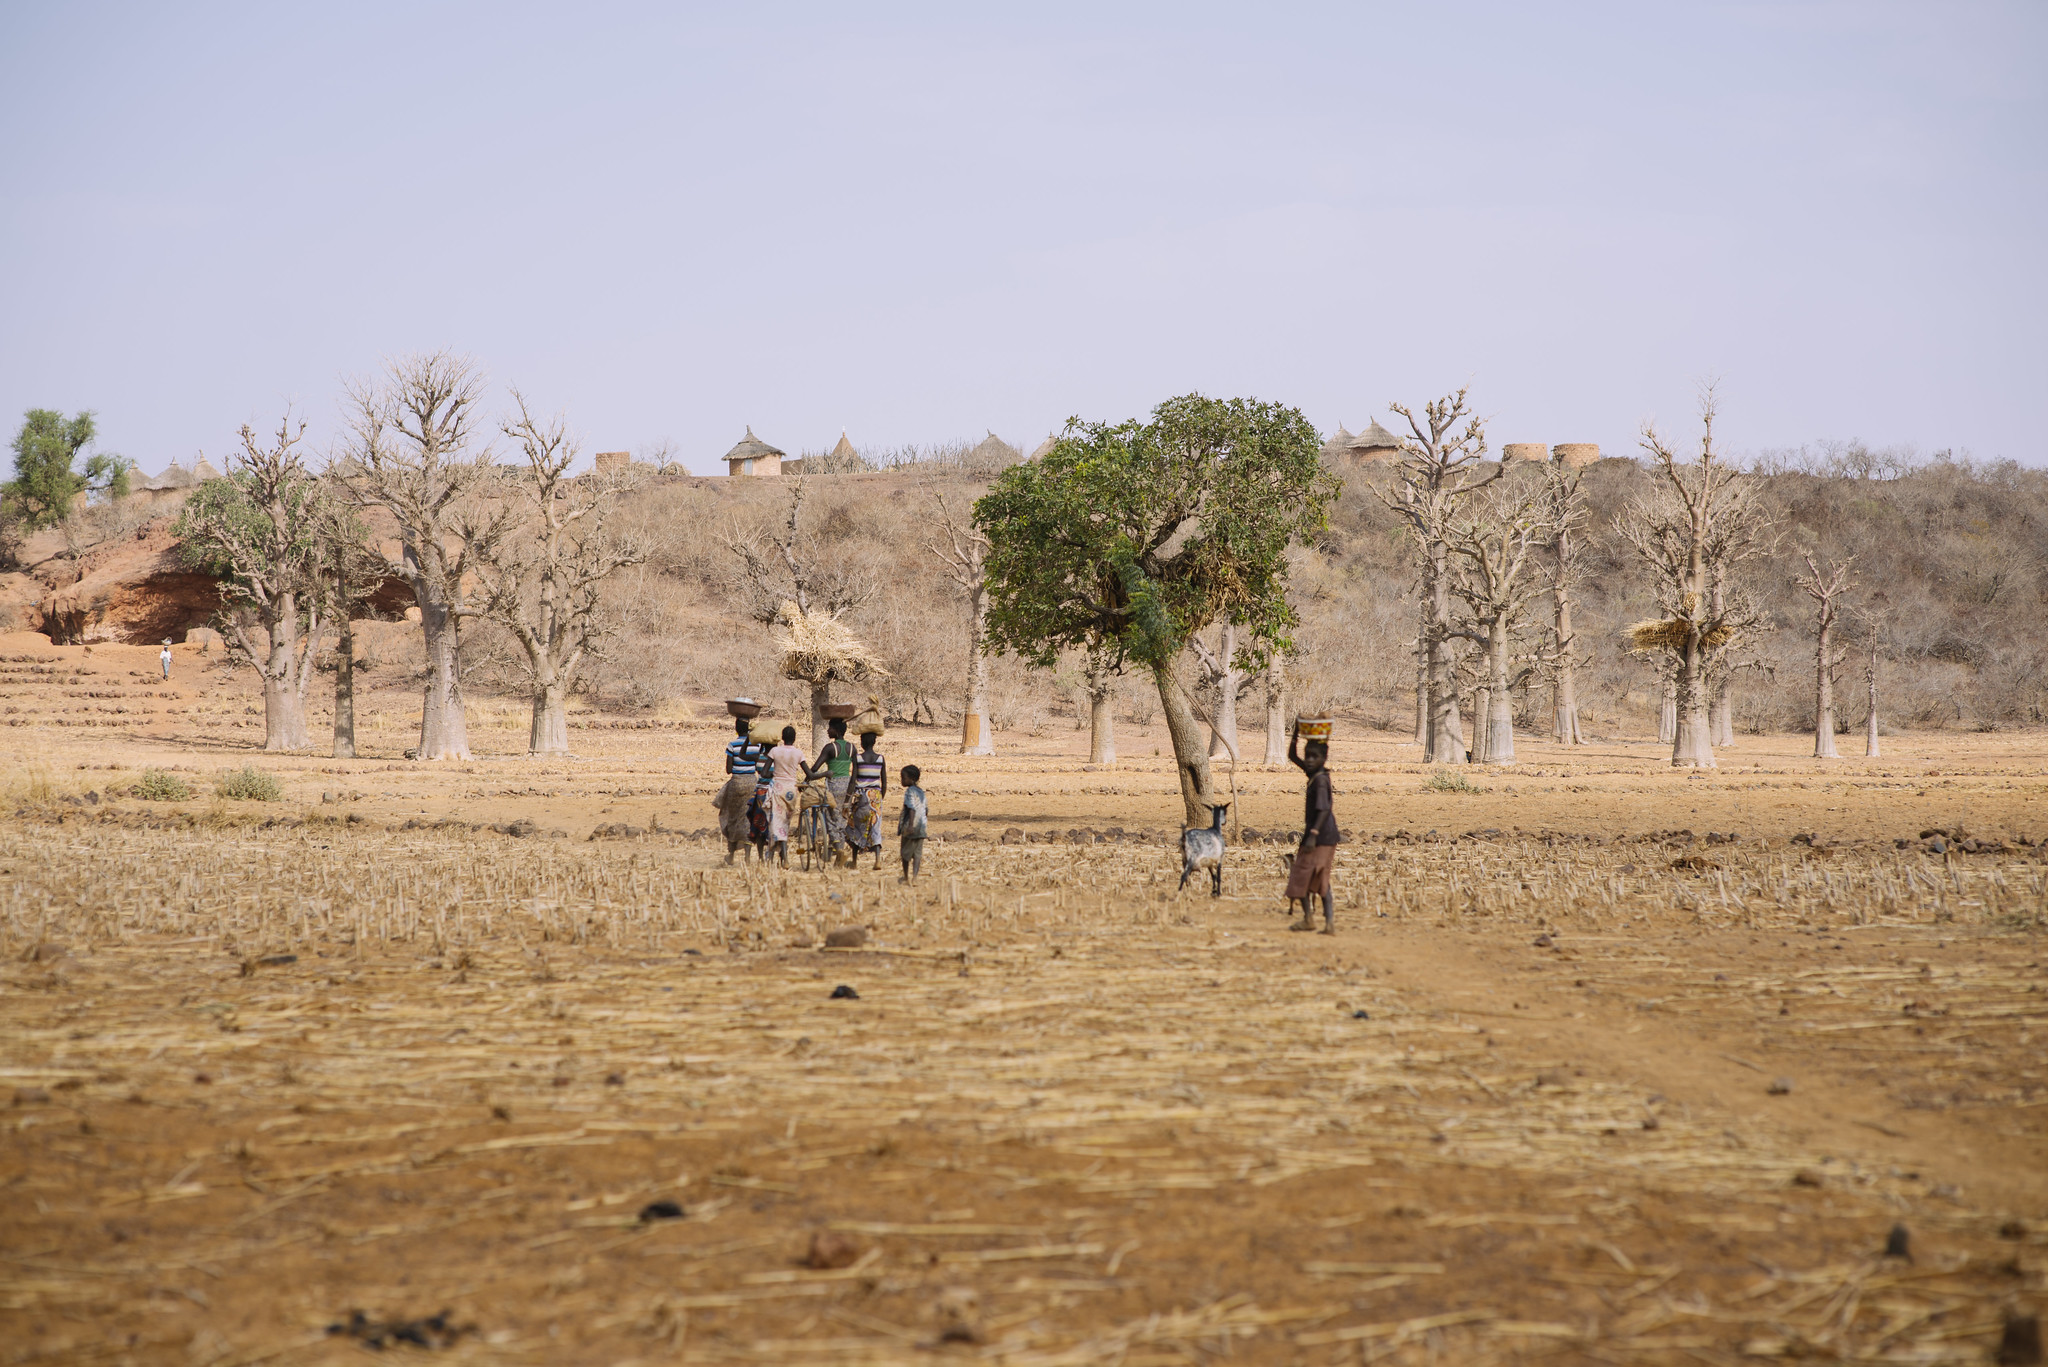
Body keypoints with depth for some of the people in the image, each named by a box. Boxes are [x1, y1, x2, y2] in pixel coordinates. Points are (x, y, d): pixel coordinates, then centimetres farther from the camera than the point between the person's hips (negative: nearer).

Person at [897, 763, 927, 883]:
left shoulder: (909, 792, -12)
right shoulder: (921, 792, 12)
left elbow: (912, 809, -24)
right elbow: (925, 811, 18)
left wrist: (910, 825, -30)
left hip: (910, 828, -7)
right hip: (921, 828, 7)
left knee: (906, 853, 8)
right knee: (917, 853, 4)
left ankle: (906, 877, 18)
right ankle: (915, 875, -6)